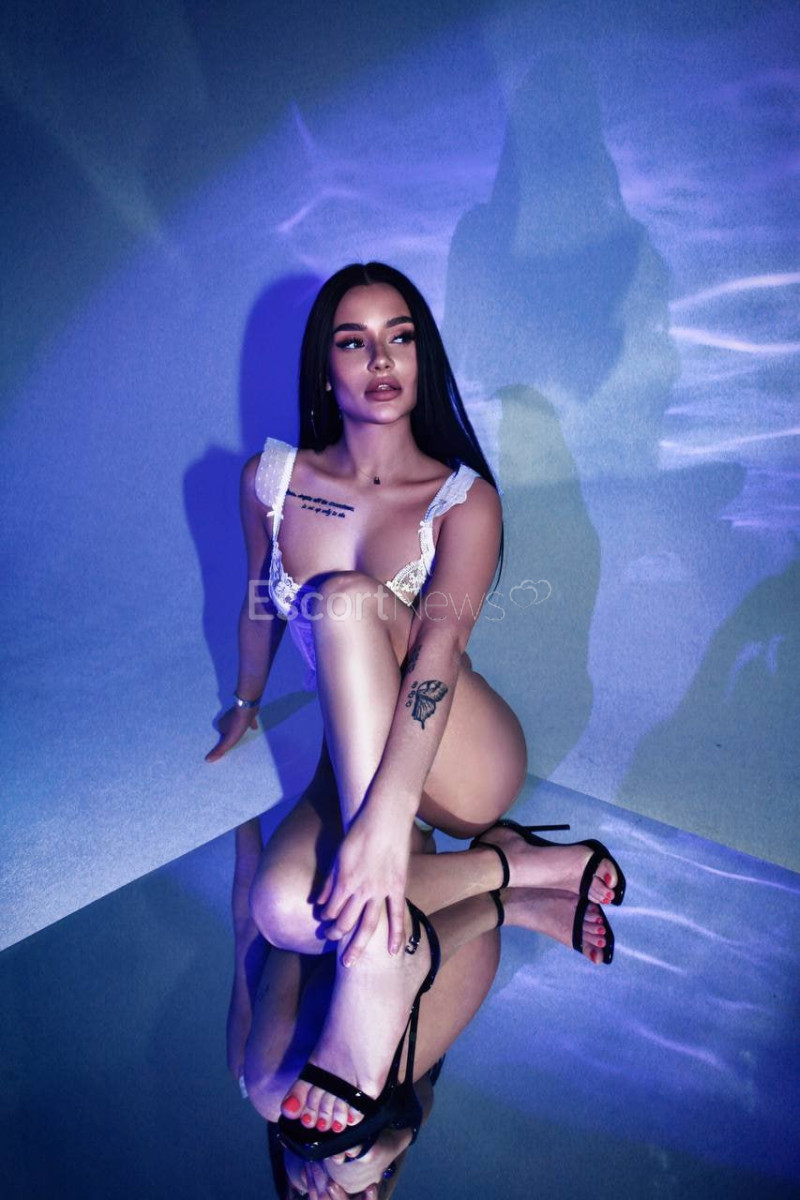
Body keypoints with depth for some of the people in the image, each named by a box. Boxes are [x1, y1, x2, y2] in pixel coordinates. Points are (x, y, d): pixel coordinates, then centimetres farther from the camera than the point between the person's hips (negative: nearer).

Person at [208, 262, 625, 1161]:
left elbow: (440, 643, -28)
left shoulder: (464, 499, -10)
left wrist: (385, 815, -42)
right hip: (353, 758, 3)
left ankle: (383, 949, -38)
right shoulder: (269, 479, 0)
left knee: (345, 600, -33)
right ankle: (520, 872, -12)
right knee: (283, 909, -31)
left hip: (462, 763, -3)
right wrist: (246, 704, 32)